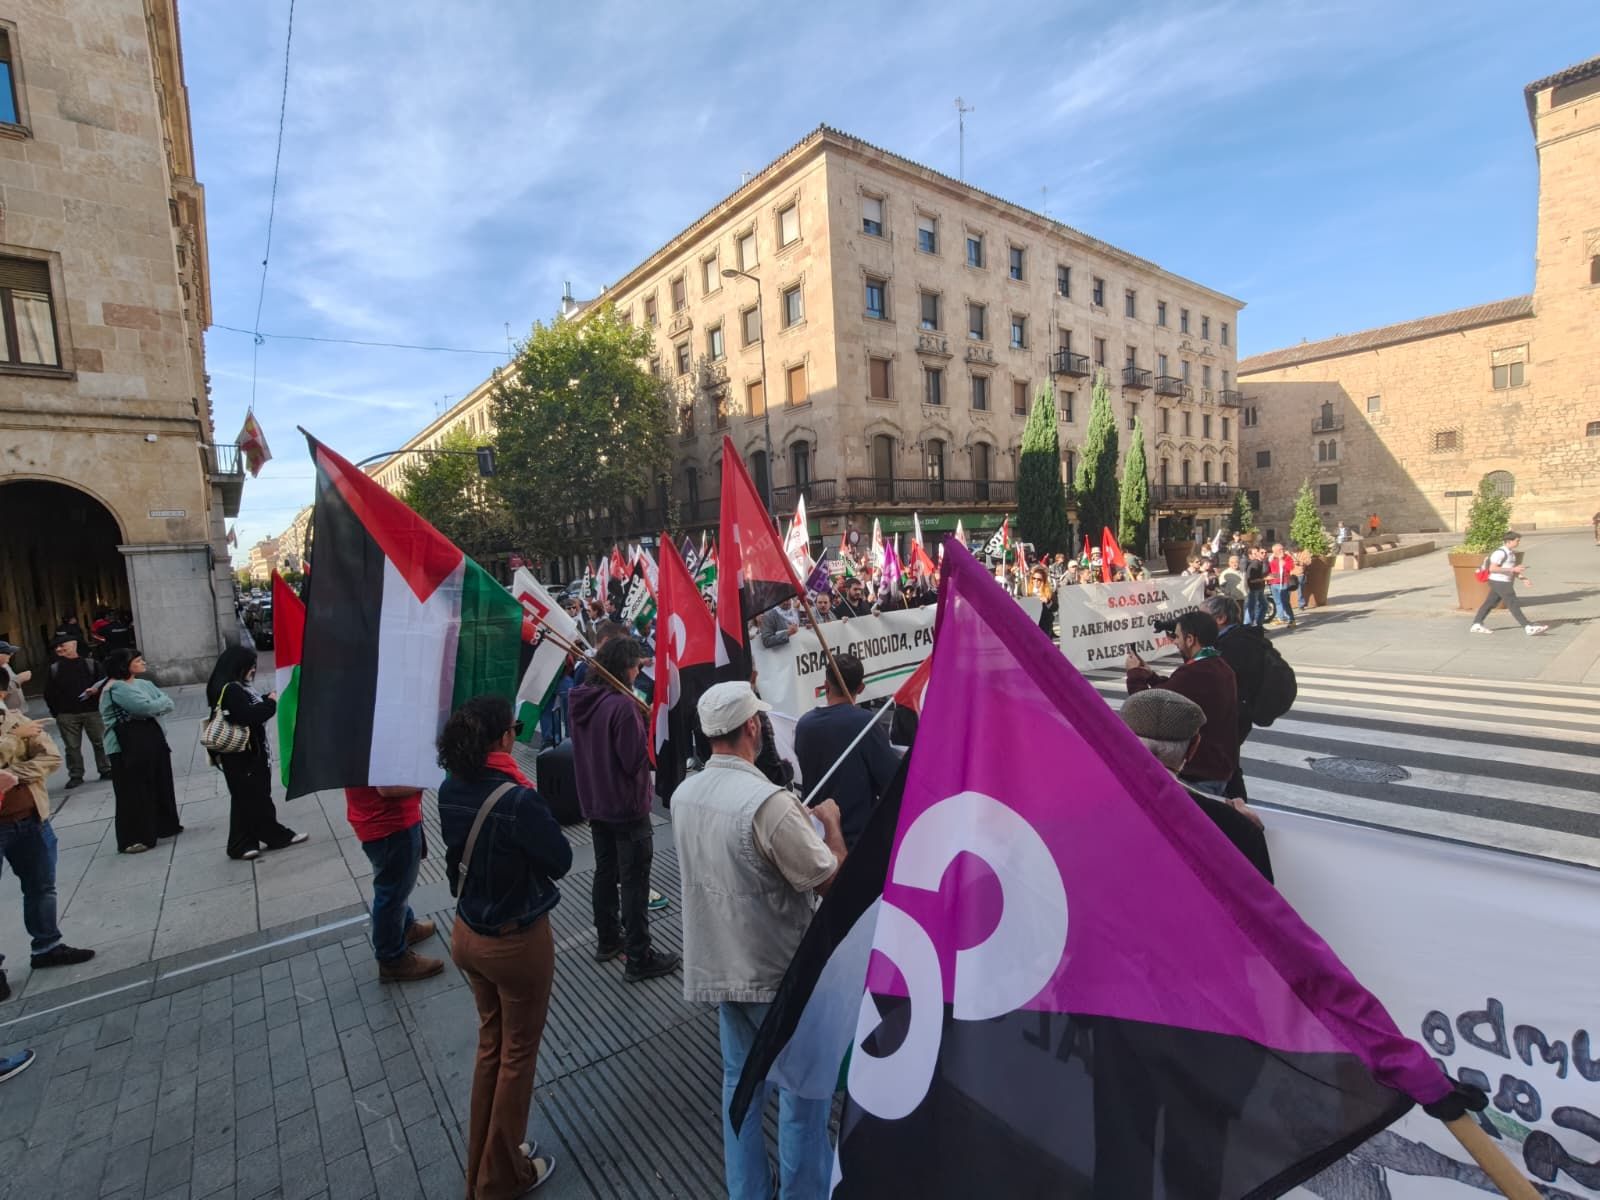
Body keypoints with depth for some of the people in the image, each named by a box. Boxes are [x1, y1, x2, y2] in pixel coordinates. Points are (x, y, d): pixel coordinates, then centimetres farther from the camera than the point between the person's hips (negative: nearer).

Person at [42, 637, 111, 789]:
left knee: (100, 742, 4)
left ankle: (106, 770, 15)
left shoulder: (91, 664, 4)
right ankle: (75, 776, 12)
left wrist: (96, 690, -17)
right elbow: (49, 692, 10)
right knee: (72, 746, 4)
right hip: (66, 714, 2)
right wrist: (55, 711, 2)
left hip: (92, 711, -2)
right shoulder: (54, 669, 9)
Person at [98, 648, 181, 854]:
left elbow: (168, 703, 6)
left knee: (161, 784, 16)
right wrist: (160, 702, -4)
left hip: (153, 739, 8)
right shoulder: (116, 688, -13)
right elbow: (145, 707, -23)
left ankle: (164, 825, 31)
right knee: (133, 792, -2)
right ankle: (131, 839, 6)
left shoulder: (144, 683, 12)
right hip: (128, 746, -8)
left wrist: (154, 706, -12)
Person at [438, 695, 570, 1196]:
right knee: (518, 1053, 17)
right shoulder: (518, 800, -30)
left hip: (467, 934, 7)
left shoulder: (450, 790, -8)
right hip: (516, 941, -6)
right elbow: (561, 859, -17)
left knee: (490, 1043, 26)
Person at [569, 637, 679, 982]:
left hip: (594, 802, 8)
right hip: (626, 807, -8)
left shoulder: (582, 699, 1)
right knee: (635, 882, 3)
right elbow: (635, 762, -23)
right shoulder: (622, 705, -26)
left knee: (605, 871, 21)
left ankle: (607, 940, 35)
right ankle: (639, 959, 12)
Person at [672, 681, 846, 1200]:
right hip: (777, 972, -7)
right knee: (802, 1086, 14)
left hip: (718, 965, 7)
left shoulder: (684, 794, -4)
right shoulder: (770, 802, -29)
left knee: (740, 1080, 23)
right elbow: (832, 882, -21)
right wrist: (831, 824, -5)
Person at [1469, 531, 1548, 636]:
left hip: (1504, 582, 10)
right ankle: (1529, 627, -7)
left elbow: (1509, 569, 19)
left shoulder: (1510, 552, 12)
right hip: (1500, 582, -10)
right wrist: (1512, 569, -22)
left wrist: (1522, 578, 8)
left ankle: (1477, 625, 16)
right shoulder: (1500, 552, -18)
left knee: (1489, 604, 12)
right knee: (1513, 605, -8)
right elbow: (1492, 569, -23)